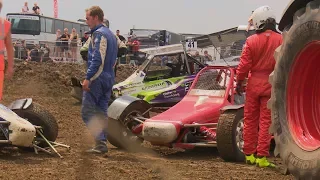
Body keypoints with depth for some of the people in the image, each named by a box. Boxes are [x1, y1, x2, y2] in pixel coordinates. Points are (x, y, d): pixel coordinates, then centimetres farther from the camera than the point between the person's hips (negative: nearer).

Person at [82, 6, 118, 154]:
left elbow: (97, 59, -21)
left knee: (87, 111, -7)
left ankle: (100, 142, -15)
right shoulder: (111, 34, 18)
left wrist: (88, 78, -23)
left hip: (97, 79, -9)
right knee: (101, 112, 12)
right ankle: (102, 144, 13)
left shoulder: (99, 34, -11)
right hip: (109, 79, 9)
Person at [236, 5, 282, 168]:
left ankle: (249, 154, 18)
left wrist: (239, 82, 6)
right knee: (266, 121, 4)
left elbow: (244, 65, -6)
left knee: (250, 120, 12)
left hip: (254, 83, 1)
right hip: (272, 85, -1)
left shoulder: (251, 40, -7)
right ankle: (261, 157, 2)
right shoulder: (280, 40, -8)